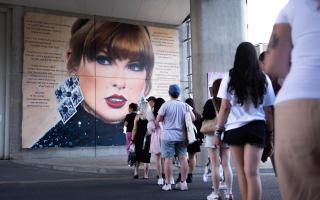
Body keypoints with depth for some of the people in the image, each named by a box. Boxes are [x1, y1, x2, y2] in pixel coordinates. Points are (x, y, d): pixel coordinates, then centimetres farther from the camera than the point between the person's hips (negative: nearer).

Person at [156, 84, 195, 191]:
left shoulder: (166, 105, -8)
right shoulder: (185, 105, 3)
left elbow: (158, 120, -5)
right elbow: (193, 118, 7)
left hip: (168, 136, -3)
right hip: (182, 135, 4)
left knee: (168, 159, -1)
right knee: (183, 158, 7)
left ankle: (167, 184, 3)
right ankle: (183, 182, 11)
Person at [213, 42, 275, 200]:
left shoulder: (229, 77, 1)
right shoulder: (263, 79, 6)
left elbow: (225, 107, -2)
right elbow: (268, 110, 5)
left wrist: (218, 131, 3)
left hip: (234, 128, 0)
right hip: (256, 127, 1)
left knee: (242, 172, 11)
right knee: (252, 172, -4)